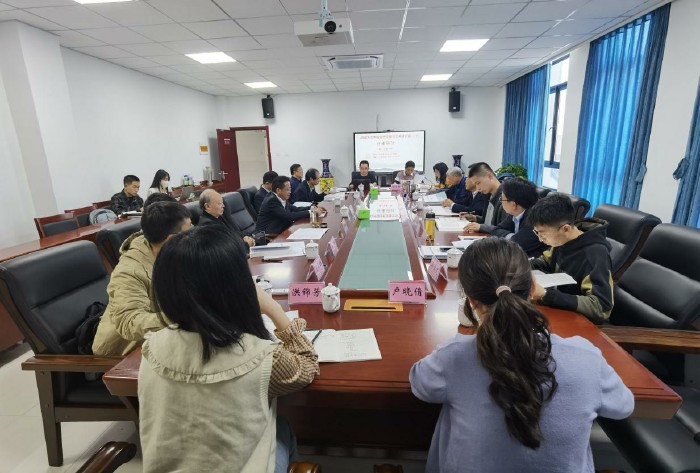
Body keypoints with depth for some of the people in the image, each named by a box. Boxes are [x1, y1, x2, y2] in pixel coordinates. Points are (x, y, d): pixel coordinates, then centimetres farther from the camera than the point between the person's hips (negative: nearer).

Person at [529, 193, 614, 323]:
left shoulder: (595, 254, -26)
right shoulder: (562, 240, -6)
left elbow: (601, 307, -31)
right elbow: (546, 261, 13)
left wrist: (545, 295, -39)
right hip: (556, 308, 7)